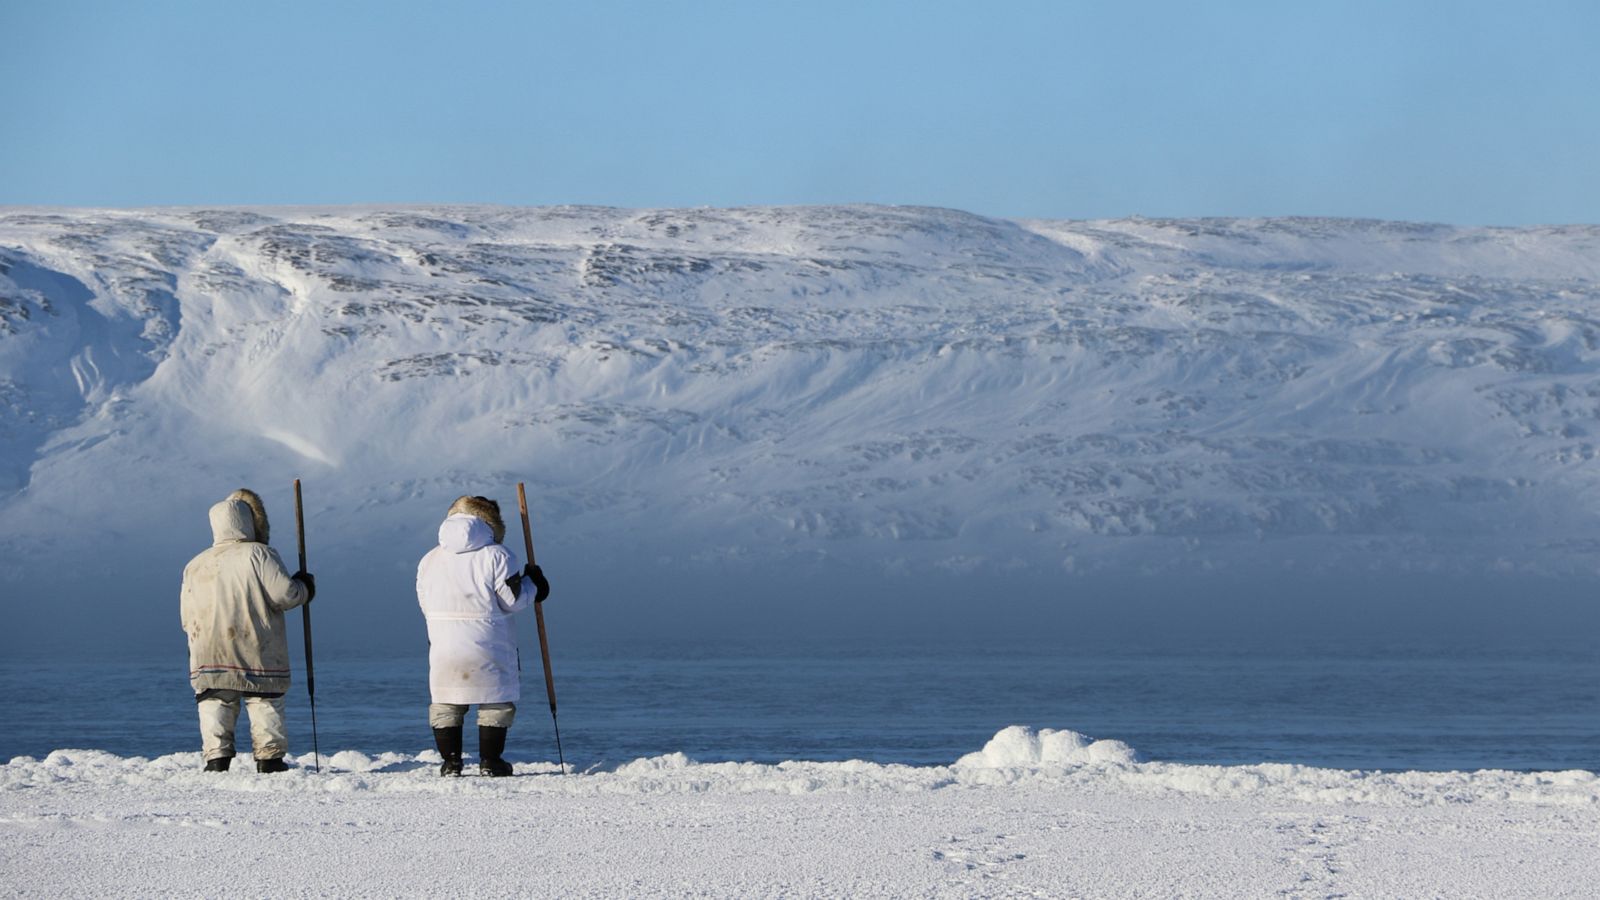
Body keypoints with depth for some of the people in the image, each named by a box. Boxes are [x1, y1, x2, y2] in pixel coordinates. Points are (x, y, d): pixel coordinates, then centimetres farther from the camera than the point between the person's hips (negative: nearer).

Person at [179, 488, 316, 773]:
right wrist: (304, 588, 9)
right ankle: (270, 758, 2)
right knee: (266, 706, 4)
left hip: (209, 655, 3)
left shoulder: (195, 566, 11)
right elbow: (283, 594, -12)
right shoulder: (258, 554, -6)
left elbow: (188, 619, 14)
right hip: (258, 654, -3)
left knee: (215, 706, 5)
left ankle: (216, 757, -5)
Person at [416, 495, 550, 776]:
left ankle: (450, 760, 8)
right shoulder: (497, 557, -9)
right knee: (497, 702, 8)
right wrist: (531, 583, 9)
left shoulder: (429, 560, 6)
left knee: (446, 703, 12)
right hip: (489, 647, -3)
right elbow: (513, 601, -9)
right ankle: (490, 760, 5)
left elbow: (426, 605, 11)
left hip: (444, 646, 3)